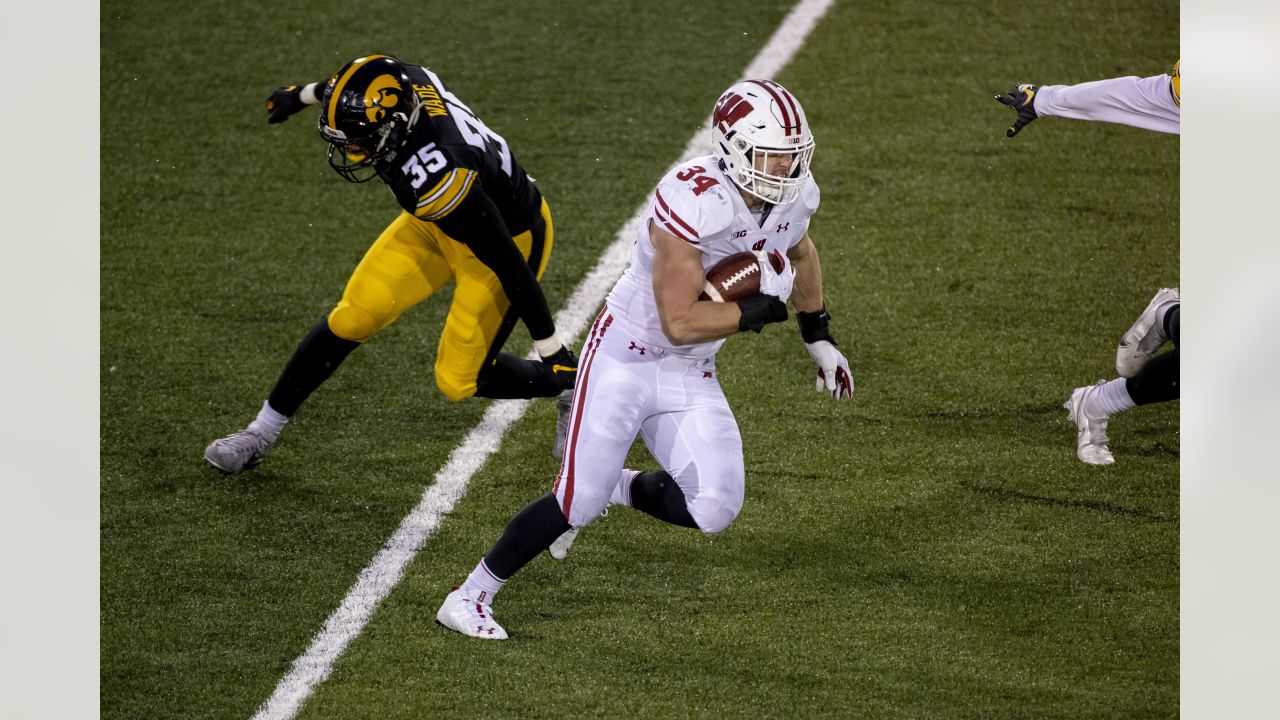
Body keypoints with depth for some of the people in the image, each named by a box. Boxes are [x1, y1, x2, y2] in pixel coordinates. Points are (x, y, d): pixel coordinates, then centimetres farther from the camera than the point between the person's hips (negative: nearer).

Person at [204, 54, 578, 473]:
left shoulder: (437, 179, -43)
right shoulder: (404, 82, -25)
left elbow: (509, 266, -33)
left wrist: (552, 351, -25)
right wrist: (304, 94, 23)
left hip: (509, 236, -7)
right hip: (436, 223, 7)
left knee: (460, 381, 0)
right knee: (351, 319, 3)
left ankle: (571, 388, 25)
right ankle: (263, 431, 15)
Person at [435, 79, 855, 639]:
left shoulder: (794, 195, -6)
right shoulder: (694, 200, -30)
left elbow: (800, 253, 21)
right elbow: (681, 322, -32)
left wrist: (820, 340, 25)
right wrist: (760, 308, -25)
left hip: (689, 378, 6)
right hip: (625, 358, -6)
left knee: (713, 510, -10)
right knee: (578, 502, -7)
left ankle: (615, 488, 21)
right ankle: (469, 598, 13)